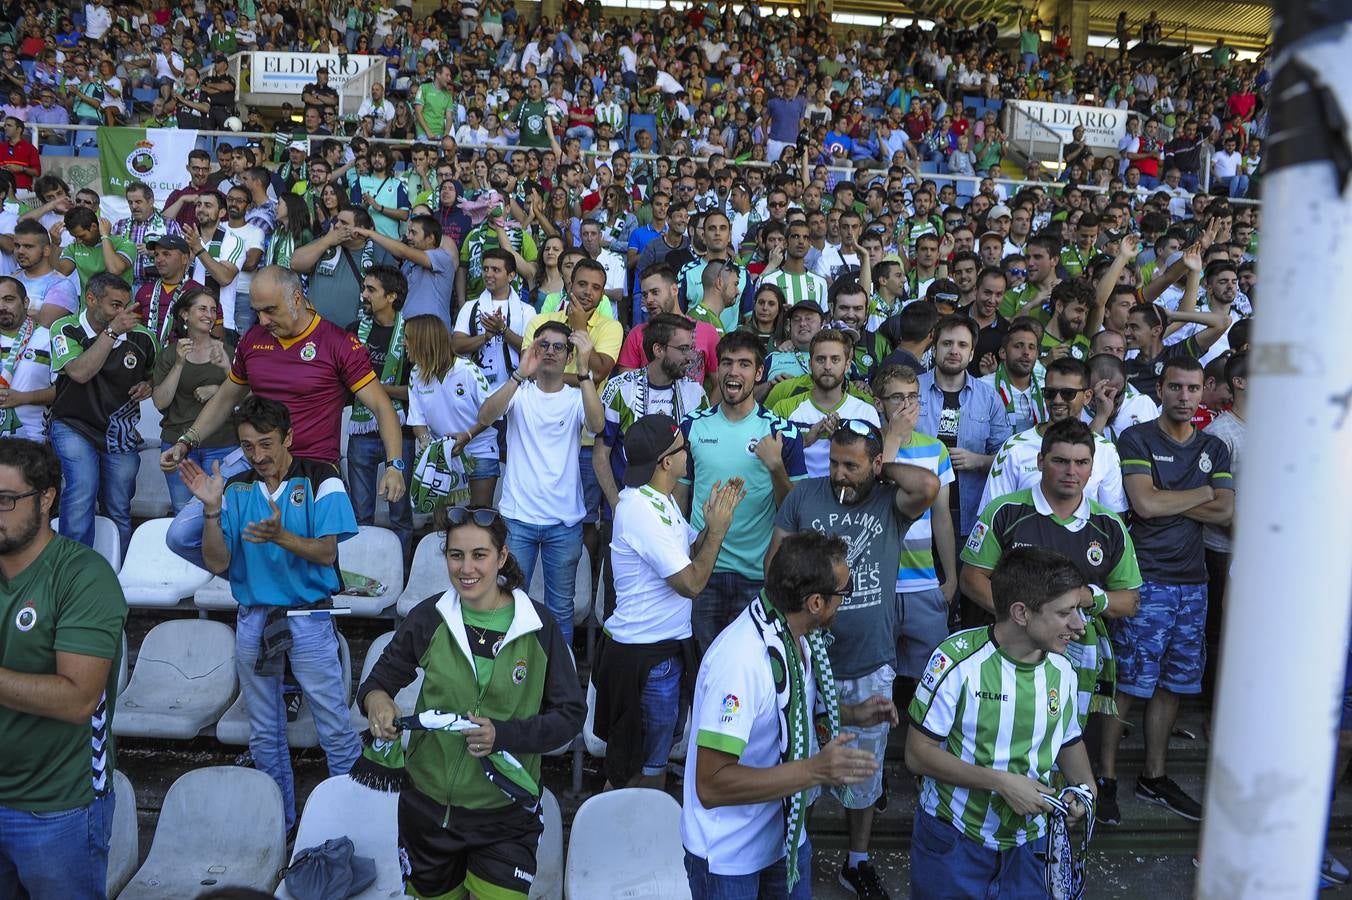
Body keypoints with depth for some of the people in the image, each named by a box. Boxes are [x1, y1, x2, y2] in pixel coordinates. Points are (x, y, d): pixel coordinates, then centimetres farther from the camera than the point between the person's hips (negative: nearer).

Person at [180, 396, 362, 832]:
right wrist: (212, 509, -14)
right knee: (264, 732, 16)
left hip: (309, 617, -4)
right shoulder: (236, 489, 4)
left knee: (335, 726, 0)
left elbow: (326, 553, -13)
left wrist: (281, 536, -30)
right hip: (252, 619, 4)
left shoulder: (320, 480, -7)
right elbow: (217, 564, -1)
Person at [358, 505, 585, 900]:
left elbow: (570, 714, -7)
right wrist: (374, 697, -18)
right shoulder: (429, 618, -7)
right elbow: (381, 679, 5)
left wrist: (504, 734, -21)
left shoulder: (538, 627, -11)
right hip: (429, 804, 2)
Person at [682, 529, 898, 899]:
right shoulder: (741, 660, -34)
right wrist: (815, 770, -36)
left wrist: (852, 714, -2)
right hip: (730, 855, -7)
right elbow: (711, 784, -32)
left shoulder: (799, 633, -6)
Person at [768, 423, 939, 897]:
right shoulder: (803, 496, -5)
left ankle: (857, 862, 38)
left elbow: (929, 486, -29)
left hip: (871, 667, 0)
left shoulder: (891, 501, -7)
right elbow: (775, 563, 0)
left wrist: (882, 469, -14)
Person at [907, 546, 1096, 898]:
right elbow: (918, 754, -18)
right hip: (953, 837, -4)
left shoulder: (1062, 670, -6)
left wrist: (1086, 786, -6)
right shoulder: (958, 659, -22)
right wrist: (1001, 781, -23)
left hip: (1028, 842, 4)